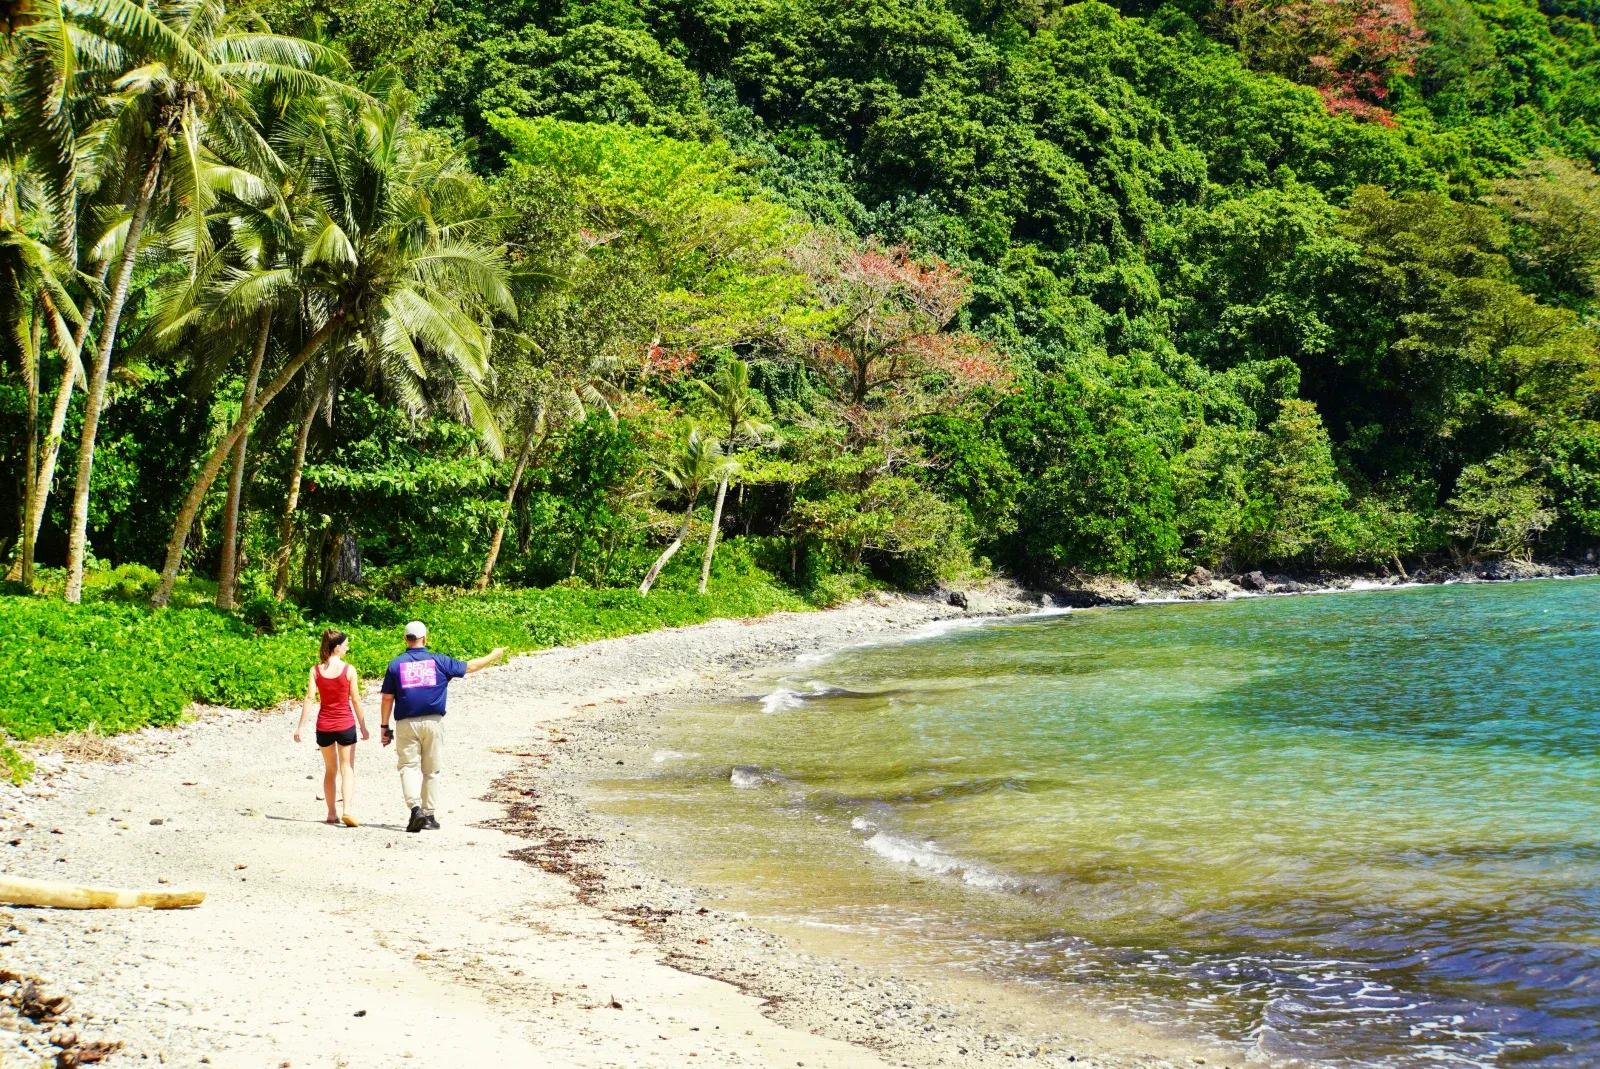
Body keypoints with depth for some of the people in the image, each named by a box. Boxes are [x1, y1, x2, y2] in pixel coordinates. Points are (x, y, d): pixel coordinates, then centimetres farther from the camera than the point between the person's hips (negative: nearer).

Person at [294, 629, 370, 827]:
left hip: (324, 726, 3)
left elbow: (309, 698, -7)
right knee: (347, 770, 3)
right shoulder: (349, 670, -8)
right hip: (345, 725, -3)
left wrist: (301, 727, -5)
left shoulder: (316, 670, -1)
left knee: (330, 770, 17)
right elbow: (356, 700, -6)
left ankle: (332, 813, 21)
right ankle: (347, 810, -15)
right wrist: (363, 728, 2)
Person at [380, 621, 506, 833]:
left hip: (406, 724, -1)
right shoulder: (438, 661, 3)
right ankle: (430, 816, 12)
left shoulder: (396, 665, 2)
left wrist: (385, 726, 11)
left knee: (408, 766, 3)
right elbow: (470, 666, 12)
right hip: (433, 721, 1)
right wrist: (494, 656, 28)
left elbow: (387, 698, 2)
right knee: (431, 771, 9)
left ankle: (415, 807, -19)